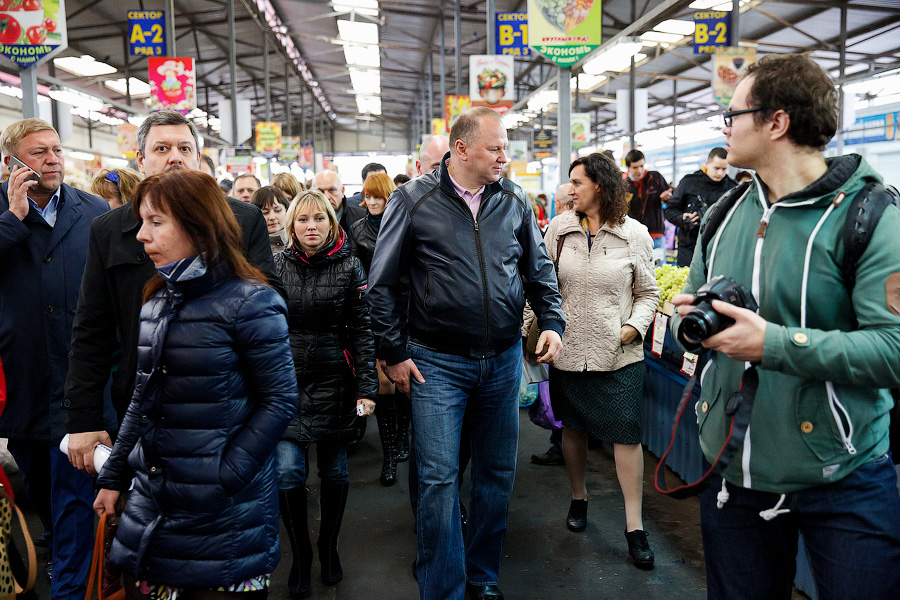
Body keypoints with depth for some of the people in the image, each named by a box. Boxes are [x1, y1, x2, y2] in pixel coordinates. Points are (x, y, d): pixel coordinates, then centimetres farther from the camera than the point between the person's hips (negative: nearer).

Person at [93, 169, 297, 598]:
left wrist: (226, 474, -19)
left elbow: (280, 399, -14)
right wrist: (113, 476, 15)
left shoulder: (249, 301, -13)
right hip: (152, 500, 6)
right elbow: (143, 398, 15)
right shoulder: (157, 301, 8)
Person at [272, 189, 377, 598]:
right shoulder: (277, 266, 4)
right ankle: (300, 554, 17)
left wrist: (367, 387, -9)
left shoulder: (349, 267, -1)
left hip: (334, 380, -1)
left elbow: (362, 330, -3)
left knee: (335, 470, 8)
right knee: (287, 471, -5)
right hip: (287, 379, 1)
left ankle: (328, 545, 32)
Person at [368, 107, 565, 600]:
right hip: (436, 361, -3)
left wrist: (552, 321, 0)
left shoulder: (515, 201, 5)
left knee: (497, 473, 14)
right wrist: (394, 353, -4)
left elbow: (539, 271, 14)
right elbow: (382, 284, -2)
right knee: (439, 480, -2)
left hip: (504, 358, 4)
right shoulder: (413, 200, -5)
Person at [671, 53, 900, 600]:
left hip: (844, 479, -5)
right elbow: (692, 305, 15)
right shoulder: (725, 215, 7)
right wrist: (690, 321, -8)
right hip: (733, 472, 6)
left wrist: (772, 343, -28)